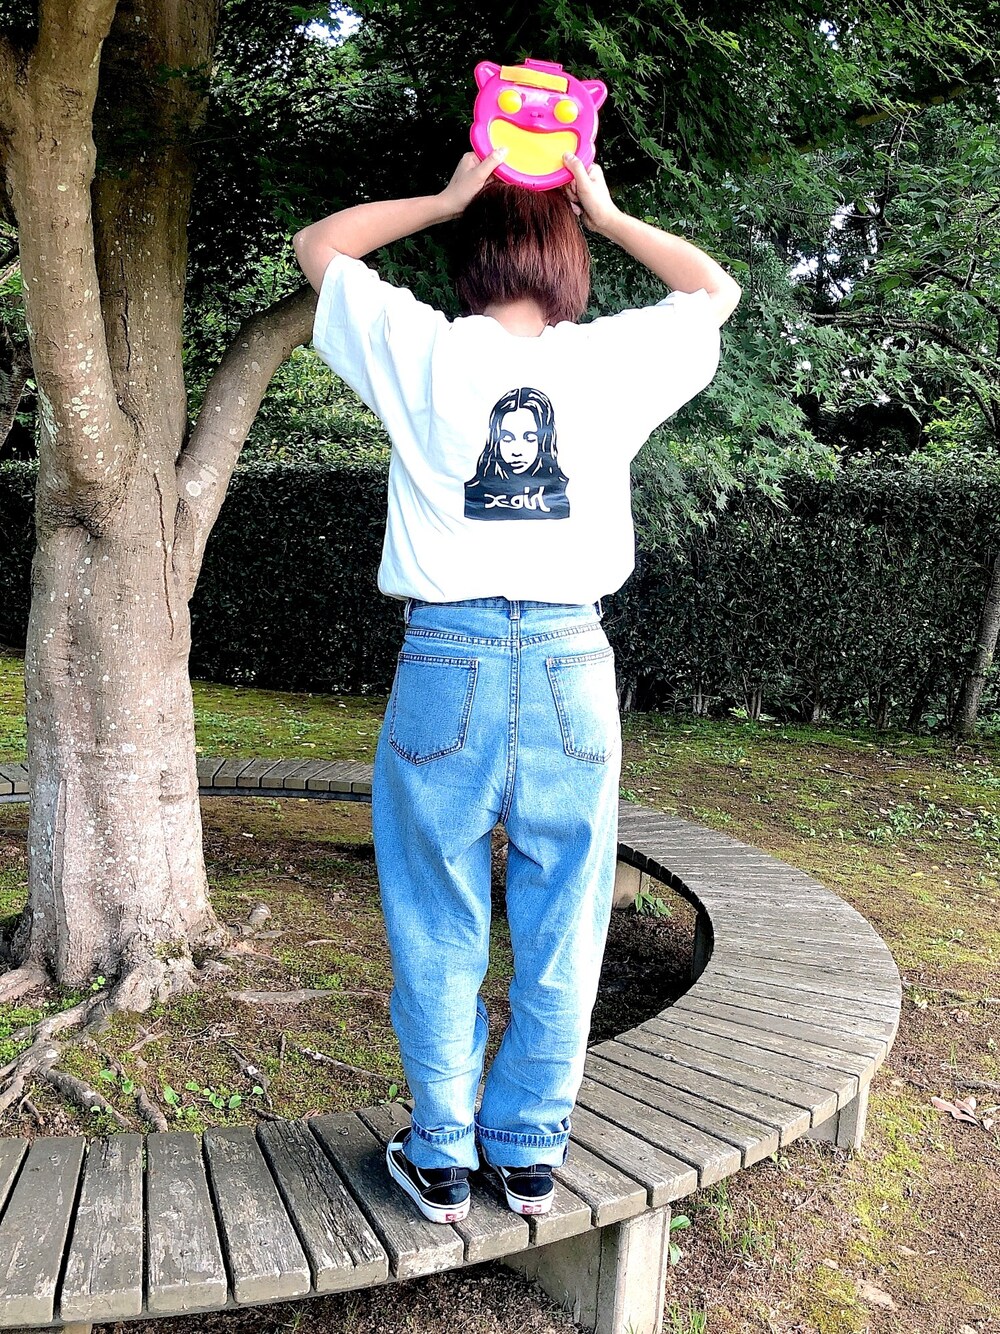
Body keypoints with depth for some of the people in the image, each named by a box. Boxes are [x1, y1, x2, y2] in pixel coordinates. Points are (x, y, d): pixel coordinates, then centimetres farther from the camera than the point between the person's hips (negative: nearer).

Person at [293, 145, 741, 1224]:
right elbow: (714, 291, 23)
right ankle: (530, 1153, 25)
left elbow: (319, 245, 18)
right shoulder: (614, 359, 2)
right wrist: (604, 213, 21)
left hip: (448, 661, -1)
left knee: (439, 932, 10)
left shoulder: (423, 353, 0)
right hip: (571, 663, 1)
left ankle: (440, 1161, 22)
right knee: (559, 931, 12)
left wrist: (450, 196, 16)